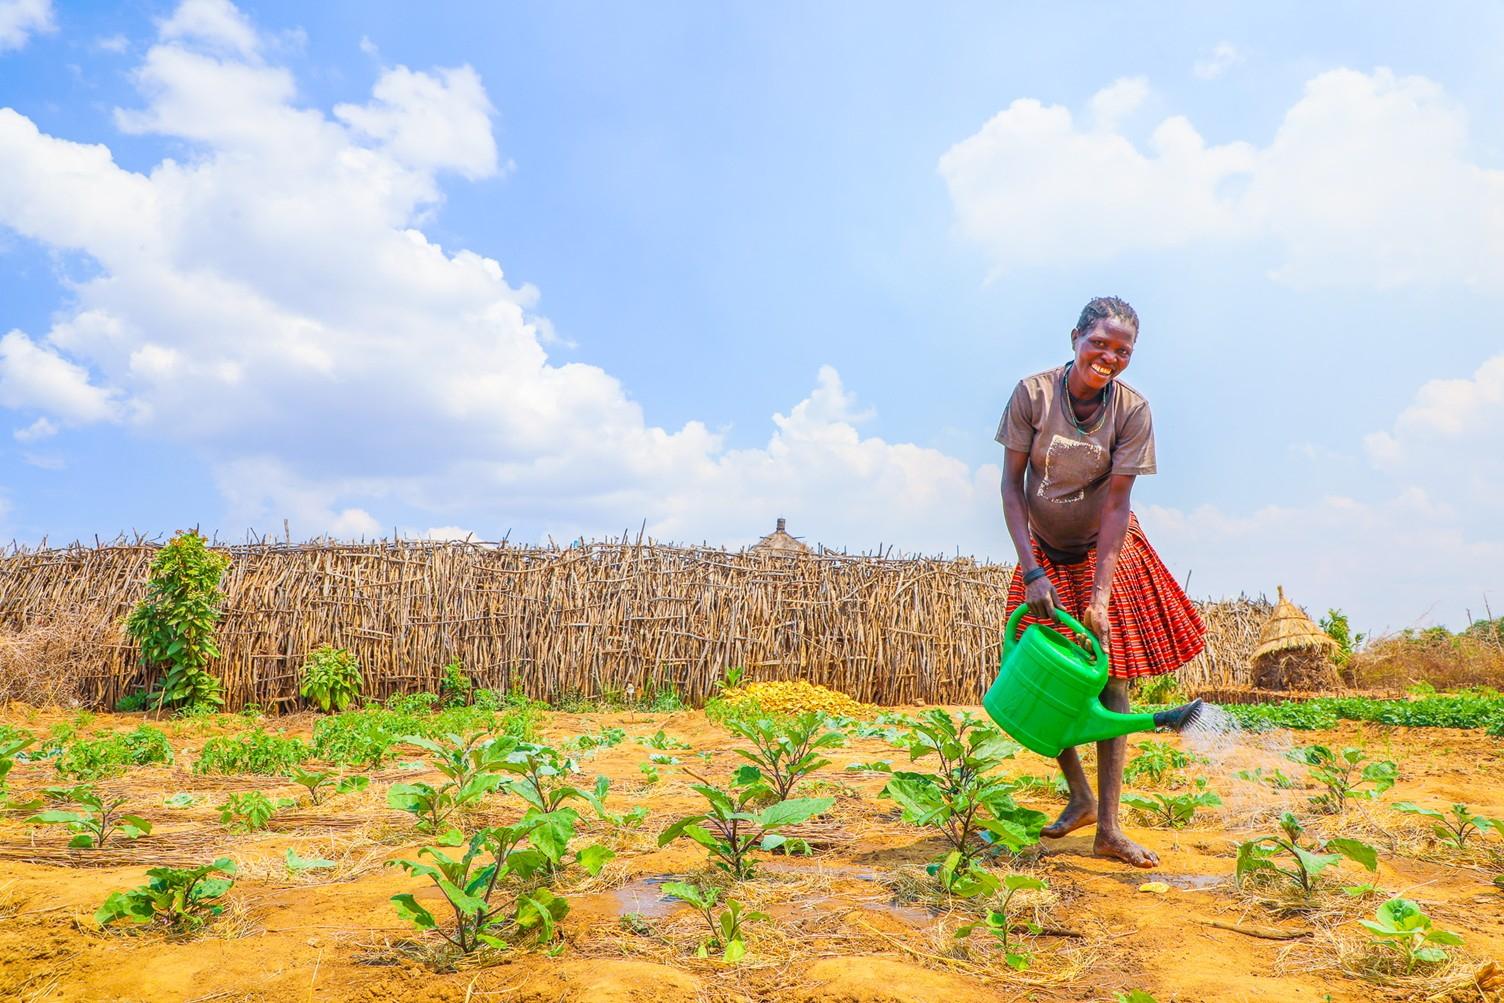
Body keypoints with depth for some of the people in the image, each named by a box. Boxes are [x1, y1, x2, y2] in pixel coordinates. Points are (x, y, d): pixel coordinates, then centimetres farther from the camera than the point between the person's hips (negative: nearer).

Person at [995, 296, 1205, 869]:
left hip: (1105, 550, 0)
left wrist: (1100, 595, -22)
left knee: (1111, 676, -6)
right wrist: (1032, 572, -20)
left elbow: (1116, 505, -16)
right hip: (1043, 549, 1)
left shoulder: (1132, 410, -15)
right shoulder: (1033, 394, -16)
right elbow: (1011, 484, -14)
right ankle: (1081, 797, 23)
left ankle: (1108, 828, -1)